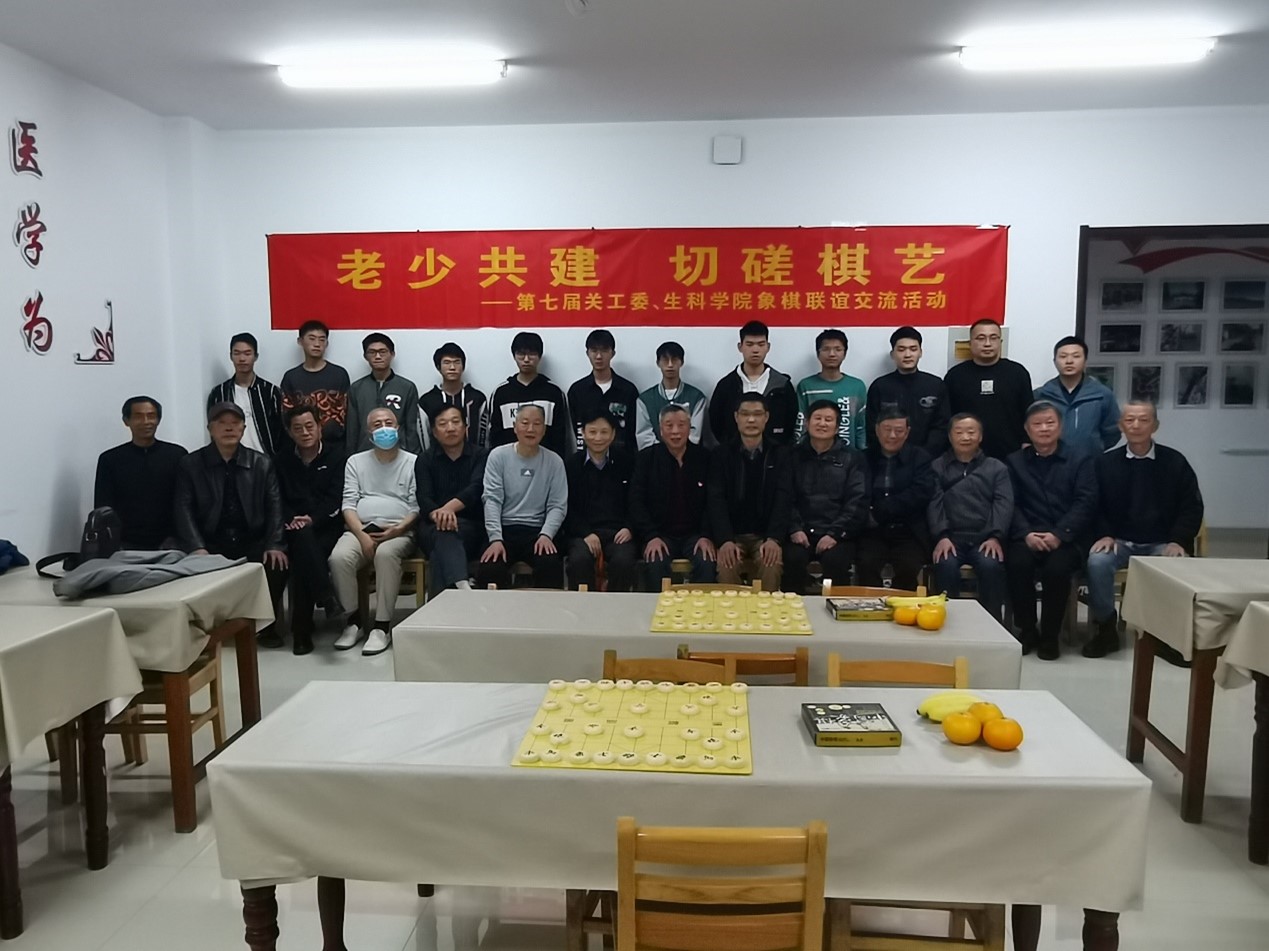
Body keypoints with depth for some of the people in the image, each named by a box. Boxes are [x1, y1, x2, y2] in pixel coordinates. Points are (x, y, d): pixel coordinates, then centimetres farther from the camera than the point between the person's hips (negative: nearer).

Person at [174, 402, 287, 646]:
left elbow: (274, 506, 3)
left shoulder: (262, 464, 10)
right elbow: (184, 509, -3)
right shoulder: (190, 465, 6)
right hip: (212, 544, -1)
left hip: (254, 543, 1)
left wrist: (274, 544, -14)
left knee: (277, 564, -28)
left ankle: (266, 624, -4)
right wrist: (197, 548, -19)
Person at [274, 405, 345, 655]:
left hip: (326, 527, -1)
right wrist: (290, 520, -14)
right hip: (294, 529, 1)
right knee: (303, 538, -36)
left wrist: (312, 519, -20)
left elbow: (335, 500, -3)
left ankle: (302, 629, -29)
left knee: (303, 556, -31)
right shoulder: (281, 460, 16)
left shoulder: (335, 458, 8)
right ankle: (327, 597, -43)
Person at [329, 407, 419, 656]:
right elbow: (348, 504, 7)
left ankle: (382, 626, -27)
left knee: (386, 553, -37)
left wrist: (399, 529, -16)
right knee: (339, 557, -30)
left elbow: (417, 506, 3)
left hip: (399, 531, -2)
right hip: (360, 528, 3)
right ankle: (354, 620, -11)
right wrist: (362, 536, -10)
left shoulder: (413, 462, 10)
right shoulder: (355, 461, 18)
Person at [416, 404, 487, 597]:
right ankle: (464, 588, -62)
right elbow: (424, 498, -2)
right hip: (433, 527, 0)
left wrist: (450, 507, -33)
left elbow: (476, 488, -11)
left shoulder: (479, 456, 8)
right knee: (444, 535, -36)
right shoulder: (425, 460, 13)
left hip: (471, 526, 0)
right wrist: (439, 514, -28)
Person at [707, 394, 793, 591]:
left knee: (771, 566, -31)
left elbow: (783, 499, -5)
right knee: (726, 566, -31)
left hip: (765, 535, 0)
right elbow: (717, 500, -6)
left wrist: (774, 539, -21)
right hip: (732, 535, 0)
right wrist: (725, 540, -22)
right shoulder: (721, 454, 4)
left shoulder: (780, 454, 6)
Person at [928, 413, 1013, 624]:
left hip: (984, 538, 0)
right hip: (951, 537, 0)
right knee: (946, 565, -32)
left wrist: (995, 537, -12)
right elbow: (934, 504, 4)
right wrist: (941, 536, -13)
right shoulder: (937, 467, 17)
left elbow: (1004, 504, 5)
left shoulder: (997, 468, 19)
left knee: (990, 565, -31)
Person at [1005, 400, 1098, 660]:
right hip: (1027, 536, 1)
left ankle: (1050, 636, -10)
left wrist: (1059, 535, -17)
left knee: (1057, 568, -32)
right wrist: (1026, 534, -15)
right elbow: (1011, 504, 4)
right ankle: (1026, 630, -9)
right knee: (1017, 564, -31)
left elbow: (1085, 504, -2)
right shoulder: (1014, 461, 14)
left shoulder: (1080, 461, 10)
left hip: (1066, 538, -1)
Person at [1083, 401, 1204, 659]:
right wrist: (1104, 535, -10)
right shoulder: (1104, 462, 5)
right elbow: (1094, 506, 7)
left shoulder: (1175, 461, 5)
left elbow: (1192, 508, 5)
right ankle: (1106, 629, -13)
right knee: (1097, 562, -32)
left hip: (1161, 544, 0)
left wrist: (1178, 541, -9)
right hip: (1119, 541, 0)